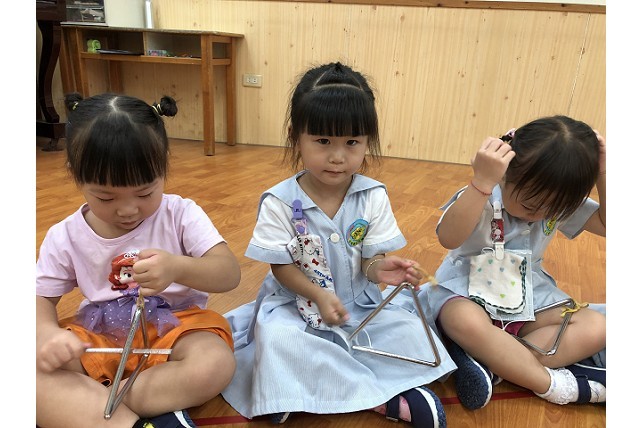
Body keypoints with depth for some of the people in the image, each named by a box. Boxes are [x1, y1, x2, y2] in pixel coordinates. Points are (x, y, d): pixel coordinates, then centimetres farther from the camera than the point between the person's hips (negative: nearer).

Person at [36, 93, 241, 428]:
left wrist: (179, 268, -42)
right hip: (97, 338, 2)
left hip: (174, 325, -1)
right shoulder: (65, 237, -3)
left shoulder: (181, 215, -12)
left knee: (215, 365, -32)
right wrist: (47, 336, -22)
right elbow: (40, 299, 3)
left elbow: (230, 274, -20)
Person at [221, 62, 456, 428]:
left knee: (409, 328, -16)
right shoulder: (279, 202, -13)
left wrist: (380, 269, -31)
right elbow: (282, 266, -9)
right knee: (276, 337, -30)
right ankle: (379, 396, -19)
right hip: (296, 302, -1)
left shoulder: (374, 197, -8)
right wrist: (319, 295, -25)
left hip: (359, 302, 2)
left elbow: (371, 257, -6)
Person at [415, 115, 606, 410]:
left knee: (596, 328, -15)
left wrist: (603, 175, -11)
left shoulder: (558, 202, 0)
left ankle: (489, 364, -26)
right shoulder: (483, 197, -21)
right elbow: (448, 238, -39)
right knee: (467, 321, -41)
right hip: (468, 293, -6)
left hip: (529, 298, 7)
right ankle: (551, 384, -20)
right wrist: (482, 181, -47)